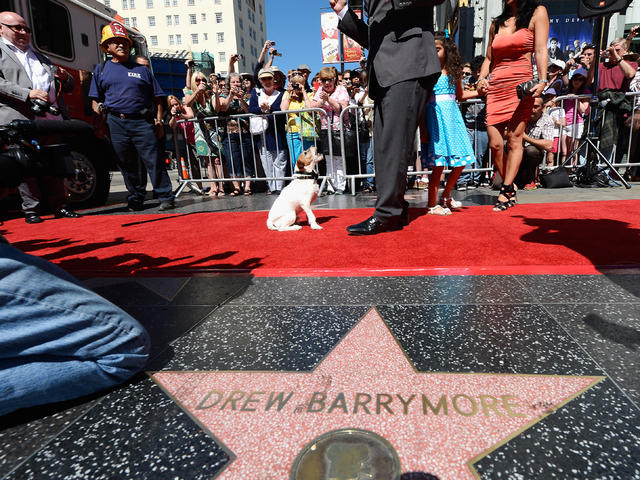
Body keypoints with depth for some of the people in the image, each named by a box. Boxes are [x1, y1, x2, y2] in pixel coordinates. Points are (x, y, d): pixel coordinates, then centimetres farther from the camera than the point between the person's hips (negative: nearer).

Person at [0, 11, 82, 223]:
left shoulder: (40, 56, 28)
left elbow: (70, 87, 26)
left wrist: (64, 77, 4)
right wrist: (28, 93, -20)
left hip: (52, 119, 5)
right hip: (21, 121, -5)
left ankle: (59, 206, 9)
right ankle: (31, 210, 2)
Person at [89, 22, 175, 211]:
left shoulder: (141, 69, 13)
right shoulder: (101, 70, 16)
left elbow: (157, 96, 12)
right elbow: (95, 98, 17)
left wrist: (159, 117, 0)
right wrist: (98, 108, -4)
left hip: (142, 122, -2)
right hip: (116, 123, 2)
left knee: (153, 161, -8)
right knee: (127, 165, 6)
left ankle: (166, 197, -5)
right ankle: (135, 200, 15)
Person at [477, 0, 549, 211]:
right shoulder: (497, 23, 21)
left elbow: (540, 50, -1)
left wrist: (542, 81, -14)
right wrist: (481, 79, 4)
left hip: (521, 83, -4)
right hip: (496, 86, 4)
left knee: (514, 139, -10)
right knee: (495, 143, -5)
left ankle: (505, 192, -9)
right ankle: (510, 190, 8)